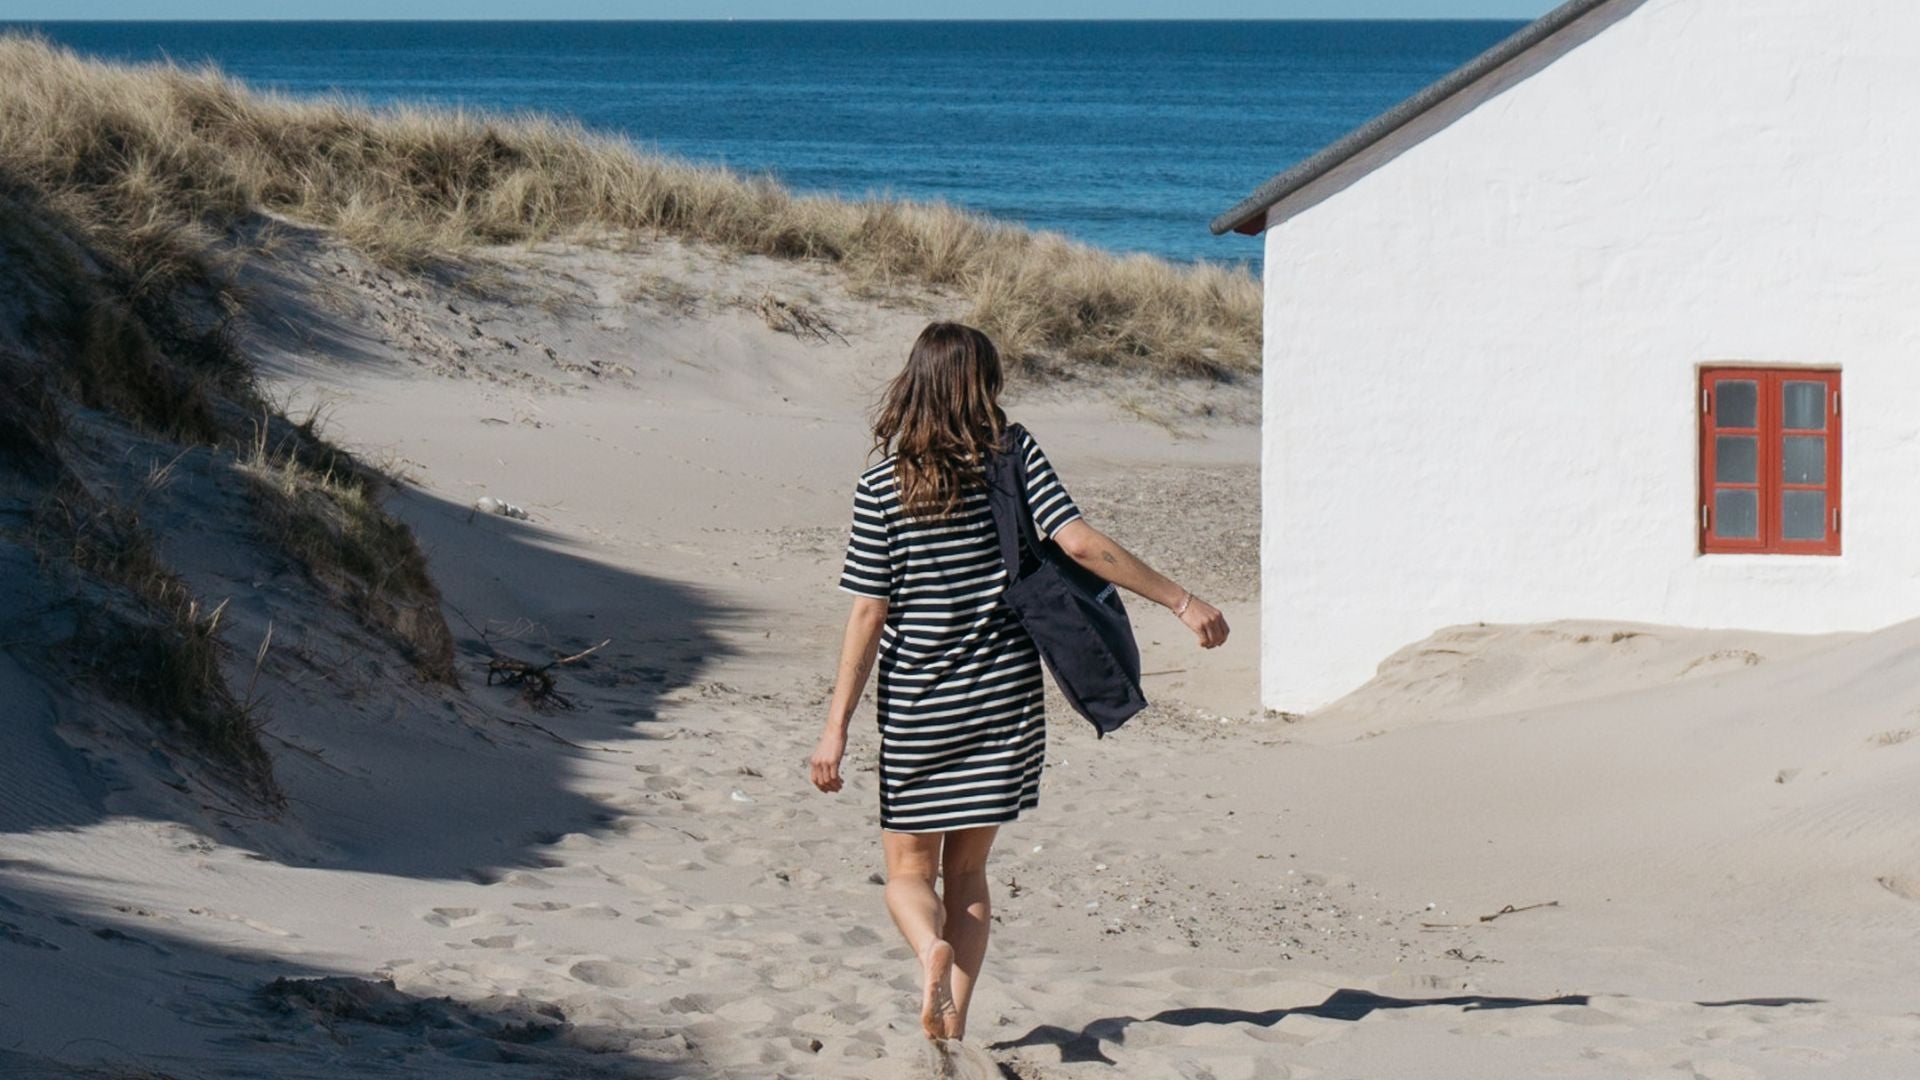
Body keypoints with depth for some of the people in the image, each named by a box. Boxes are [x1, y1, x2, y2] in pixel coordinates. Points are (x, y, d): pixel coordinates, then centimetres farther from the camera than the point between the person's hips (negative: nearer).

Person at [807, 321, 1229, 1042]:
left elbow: (869, 613, -9)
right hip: (1007, 696, 2)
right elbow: (1079, 543, -15)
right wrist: (1181, 601, -9)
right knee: (967, 866, 16)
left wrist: (836, 727, -5)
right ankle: (953, 1023, 8)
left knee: (909, 871, 11)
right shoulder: (1014, 457, -5)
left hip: (918, 708, -2)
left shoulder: (883, 486, -8)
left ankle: (932, 949, -21)